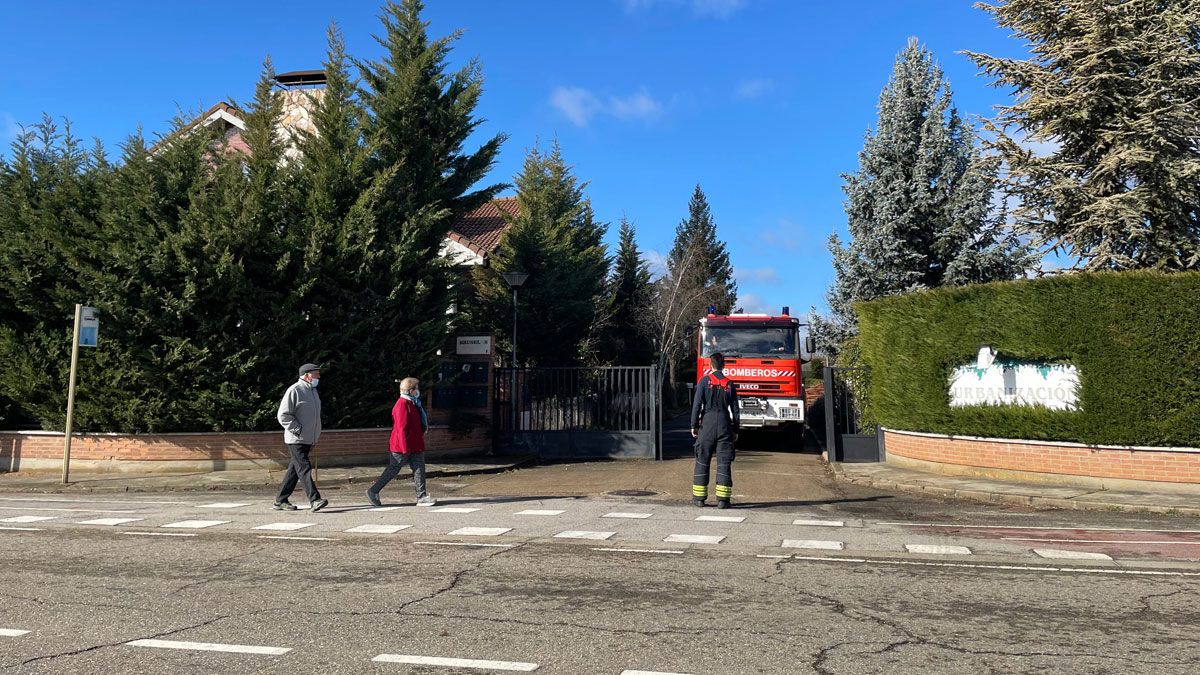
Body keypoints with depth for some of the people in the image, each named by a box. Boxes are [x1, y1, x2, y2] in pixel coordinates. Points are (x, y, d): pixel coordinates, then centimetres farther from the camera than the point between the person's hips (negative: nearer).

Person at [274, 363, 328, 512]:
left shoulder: (313, 391, 17)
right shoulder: (294, 390, -11)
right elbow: (283, 415, -14)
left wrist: (314, 438, 19)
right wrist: (298, 430, -17)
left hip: (307, 440, 9)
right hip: (296, 440, -9)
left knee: (294, 470, 11)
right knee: (304, 469, -13)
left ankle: (281, 501, 18)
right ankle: (314, 500, -19)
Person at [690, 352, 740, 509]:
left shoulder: (704, 381, -1)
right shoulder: (730, 384, 6)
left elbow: (697, 404, -6)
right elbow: (735, 409, 6)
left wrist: (694, 425, 0)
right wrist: (735, 430, 13)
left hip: (707, 425, -1)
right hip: (725, 426, 1)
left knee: (702, 461, 6)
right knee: (724, 462, 1)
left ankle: (699, 497, 9)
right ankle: (722, 499, -2)